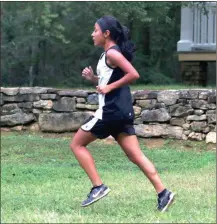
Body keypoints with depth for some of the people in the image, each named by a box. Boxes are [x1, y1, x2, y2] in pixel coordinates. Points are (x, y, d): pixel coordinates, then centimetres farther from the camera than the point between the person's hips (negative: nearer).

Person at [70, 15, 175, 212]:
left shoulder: (112, 53, -12)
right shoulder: (111, 53, 17)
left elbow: (134, 75, -23)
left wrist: (109, 87, -18)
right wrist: (93, 78, 9)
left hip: (111, 111, -9)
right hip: (122, 111, 10)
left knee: (77, 144, 3)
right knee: (135, 155, 5)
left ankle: (98, 187, -1)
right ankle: (163, 193, -3)